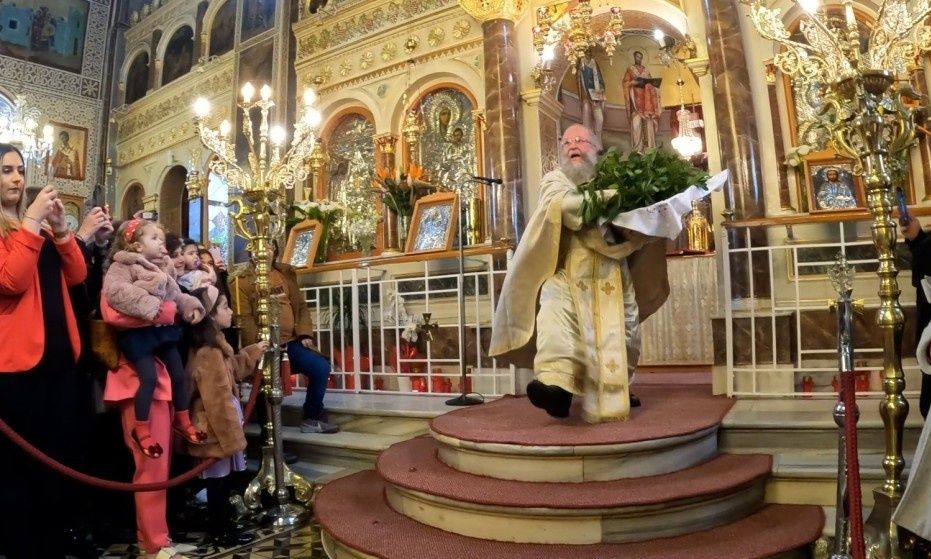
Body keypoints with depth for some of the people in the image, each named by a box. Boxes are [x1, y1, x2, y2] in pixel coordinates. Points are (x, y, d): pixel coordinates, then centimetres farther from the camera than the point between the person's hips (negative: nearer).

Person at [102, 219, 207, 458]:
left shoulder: (162, 270, 16)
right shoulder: (122, 266, -6)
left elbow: (176, 295, 19)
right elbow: (116, 291, -24)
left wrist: (191, 307, -1)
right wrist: (150, 307, -29)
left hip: (163, 330, 8)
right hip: (138, 331, -7)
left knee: (178, 374, 10)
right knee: (149, 377, -16)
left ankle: (182, 420, 27)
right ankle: (141, 429, 1)